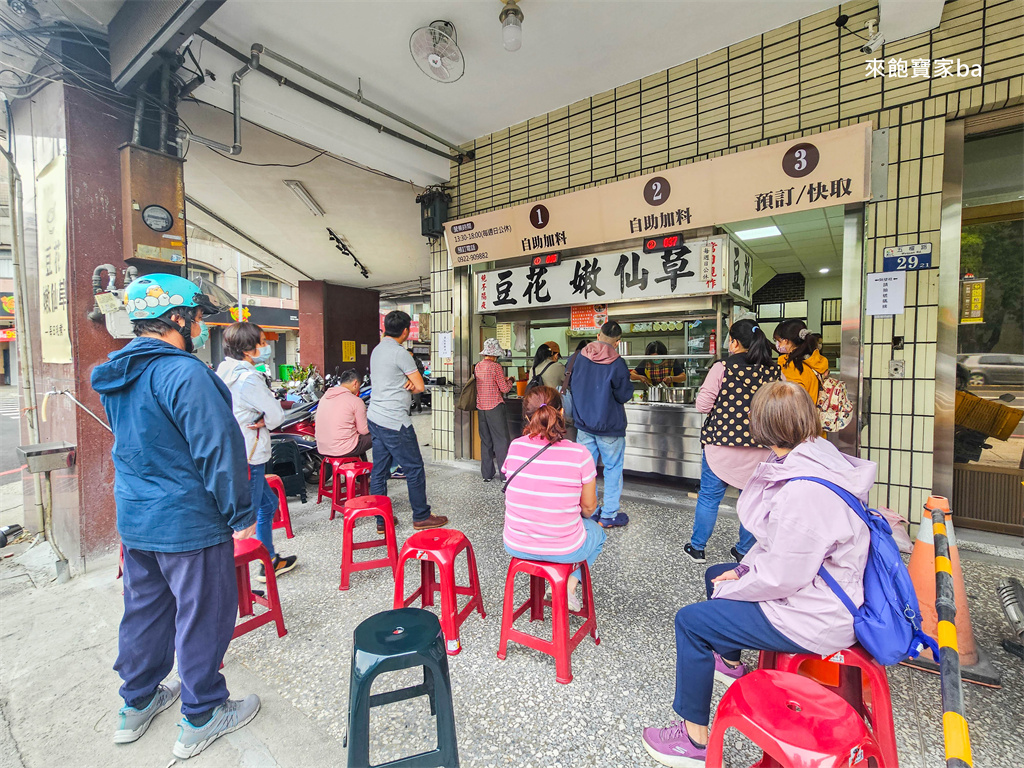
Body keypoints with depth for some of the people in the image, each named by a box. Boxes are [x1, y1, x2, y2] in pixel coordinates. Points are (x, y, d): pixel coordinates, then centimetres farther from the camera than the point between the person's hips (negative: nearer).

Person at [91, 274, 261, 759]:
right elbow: (219, 449, -24)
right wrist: (240, 514, -15)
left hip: (133, 518, 9)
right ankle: (200, 718, 25)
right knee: (202, 615, 8)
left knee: (144, 609, 23)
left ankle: (137, 704, 42)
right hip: (188, 523, -9)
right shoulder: (185, 373, -23)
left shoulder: (116, 374, 7)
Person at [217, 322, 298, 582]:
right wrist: (264, 421, 1)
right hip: (248, 458, -10)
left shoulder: (225, 371, 9)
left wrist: (261, 419, -3)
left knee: (268, 503, 23)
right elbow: (276, 415, -18)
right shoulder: (248, 378, -22)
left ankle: (270, 561, 37)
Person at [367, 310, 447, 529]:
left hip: (375, 417, 9)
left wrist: (407, 381, -3)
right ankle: (421, 517, 14)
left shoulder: (377, 350, 14)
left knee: (379, 471, 12)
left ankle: (381, 520, 21)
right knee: (415, 469, 3)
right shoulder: (400, 352, -14)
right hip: (394, 422, -9)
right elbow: (420, 386, -11)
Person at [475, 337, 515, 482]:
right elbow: (504, 388, -10)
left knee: (485, 441, 12)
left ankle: (487, 474, 17)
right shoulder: (495, 367, -12)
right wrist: (510, 381, 9)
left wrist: (503, 379, 19)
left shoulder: (477, 367, 8)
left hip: (481, 408, 6)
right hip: (495, 407, -6)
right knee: (501, 441, 0)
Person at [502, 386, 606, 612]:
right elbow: (588, 507, -4)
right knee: (597, 532, 30)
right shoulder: (579, 454, -18)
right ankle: (569, 587, 18)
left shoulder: (515, 447, -12)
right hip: (565, 550, -3)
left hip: (516, 546, 3)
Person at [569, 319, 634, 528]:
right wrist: (630, 386, 9)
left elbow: (572, 387, 11)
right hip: (609, 426, -4)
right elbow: (624, 395, -9)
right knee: (613, 469, 10)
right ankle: (609, 515, 16)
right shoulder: (616, 363, -16)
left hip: (583, 424, 4)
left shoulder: (579, 358, -2)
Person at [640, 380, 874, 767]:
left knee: (690, 620, -7)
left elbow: (782, 575, -28)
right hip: (814, 586, 10)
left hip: (813, 618, -10)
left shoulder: (805, 491, -34)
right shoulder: (821, 458, -2)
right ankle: (729, 662, 48)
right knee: (716, 574, 23)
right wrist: (744, 569, 2)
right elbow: (777, 544, 7)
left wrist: (733, 588, -12)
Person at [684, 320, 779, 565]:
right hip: (760, 447, 3)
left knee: (709, 496, 10)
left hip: (722, 443, -3)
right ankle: (745, 551, 28)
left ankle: (697, 547, 22)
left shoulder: (723, 368, -12)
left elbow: (702, 405, -10)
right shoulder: (773, 371, -1)